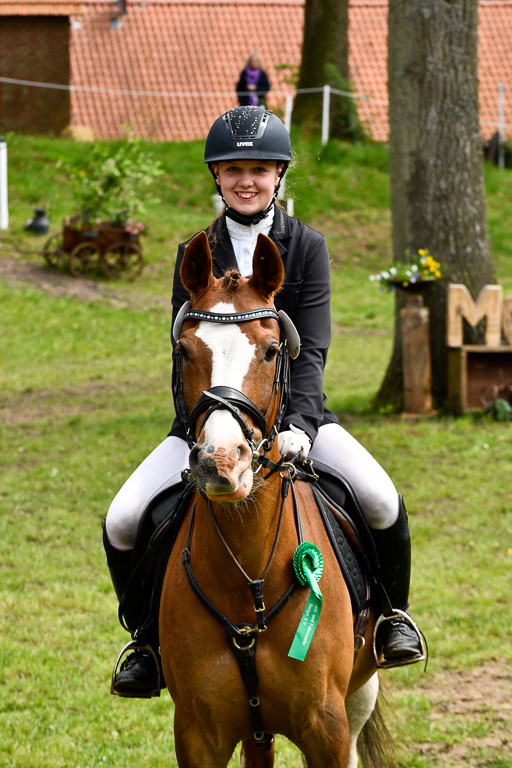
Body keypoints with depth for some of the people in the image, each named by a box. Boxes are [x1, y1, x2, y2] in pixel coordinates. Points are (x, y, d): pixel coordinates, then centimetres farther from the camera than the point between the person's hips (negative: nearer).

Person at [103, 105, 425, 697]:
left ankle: (392, 612, 4)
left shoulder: (307, 247, 0)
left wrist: (298, 425, -27)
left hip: (293, 411, -1)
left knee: (382, 502, -25)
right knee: (121, 523, -18)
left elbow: (311, 350, -9)